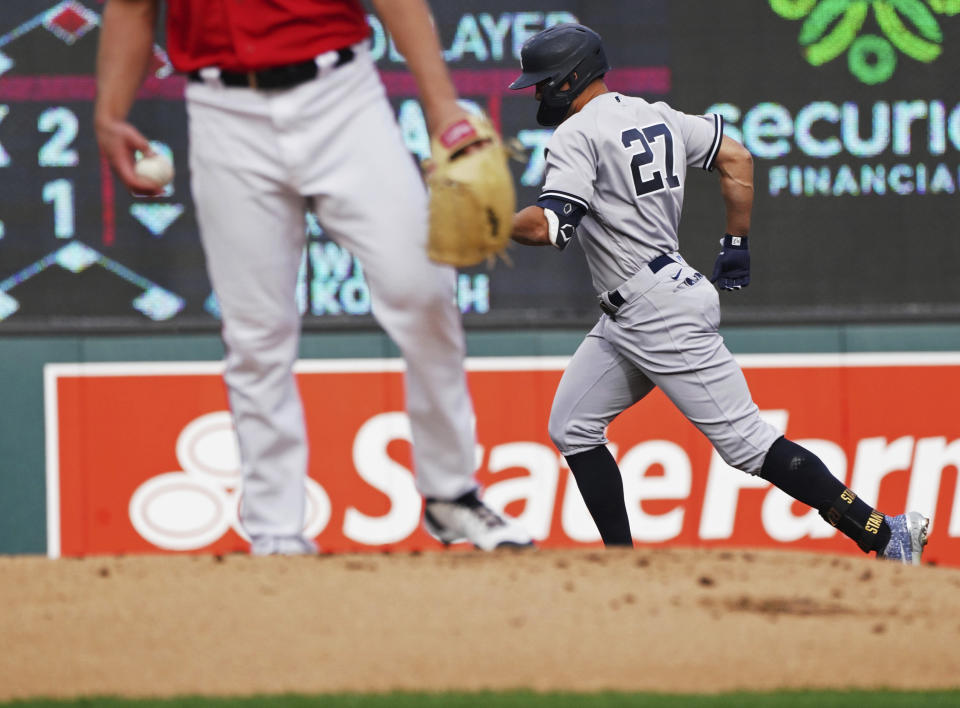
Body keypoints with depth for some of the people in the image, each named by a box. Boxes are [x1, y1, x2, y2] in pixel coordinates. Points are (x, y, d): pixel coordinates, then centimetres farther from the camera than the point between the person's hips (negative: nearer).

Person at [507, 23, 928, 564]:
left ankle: (886, 533, -12)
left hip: (661, 315, -10)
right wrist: (737, 246, 18)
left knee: (745, 441, -11)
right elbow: (737, 159, 15)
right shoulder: (656, 118, 14)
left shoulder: (578, 134, -12)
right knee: (573, 427, 12)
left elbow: (549, 227, -23)